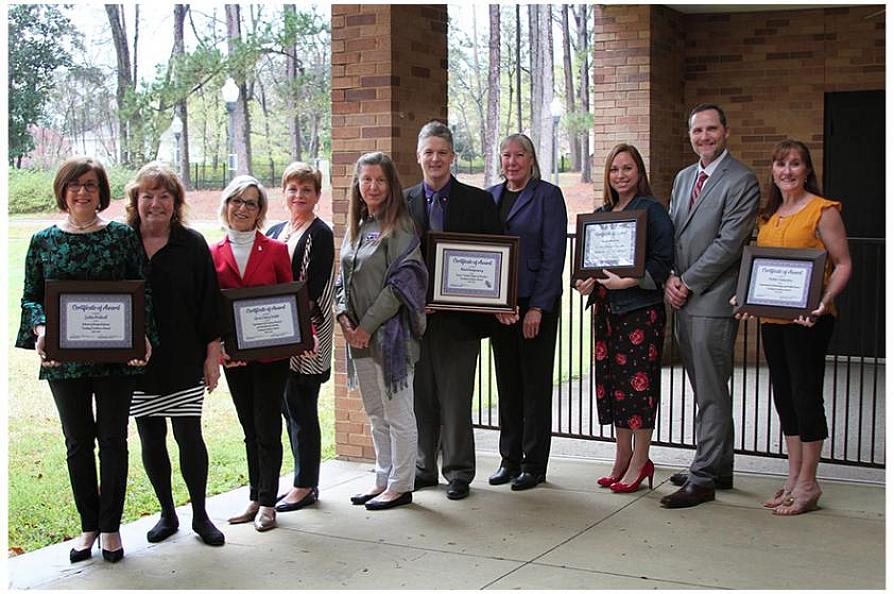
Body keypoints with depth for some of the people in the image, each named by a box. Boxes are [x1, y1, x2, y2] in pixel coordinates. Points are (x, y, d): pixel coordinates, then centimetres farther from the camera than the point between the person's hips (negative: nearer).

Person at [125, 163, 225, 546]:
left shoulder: (192, 245, 0)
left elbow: (209, 303, 1)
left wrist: (212, 354, -2)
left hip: (184, 363, -1)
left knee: (189, 437, -1)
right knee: (151, 440, 9)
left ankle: (200, 515, 15)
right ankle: (167, 514, 24)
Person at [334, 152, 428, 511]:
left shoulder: (399, 227, -9)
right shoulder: (355, 228, 13)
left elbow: (401, 283, -15)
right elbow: (344, 279, 16)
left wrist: (368, 325, -16)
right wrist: (343, 316, -2)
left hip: (390, 333, -8)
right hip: (359, 335, 8)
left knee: (397, 414, 1)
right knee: (375, 414, 15)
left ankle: (400, 485, 10)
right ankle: (384, 479, 26)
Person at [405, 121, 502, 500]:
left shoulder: (478, 202, 3)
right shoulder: (404, 202, 9)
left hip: (459, 316, -3)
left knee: (456, 397, 2)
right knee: (420, 395, 10)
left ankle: (458, 472, 12)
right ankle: (424, 467, 22)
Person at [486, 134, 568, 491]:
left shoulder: (548, 196, -4)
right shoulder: (489, 196, 12)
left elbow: (554, 254, -9)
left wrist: (538, 307, -14)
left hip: (536, 303, -5)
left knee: (535, 384, 1)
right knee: (507, 382, 11)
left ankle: (534, 465, 8)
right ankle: (510, 460, 20)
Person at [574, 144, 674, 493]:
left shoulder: (651, 211, -5)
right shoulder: (601, 213, 15)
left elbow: (662, 261, -12)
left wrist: (629, 281, -22)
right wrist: (584, 282, -2)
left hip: (640, 307, -7)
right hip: (606, 308, 7)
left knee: (638, 380, -4)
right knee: (612, 381, 9)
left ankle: (640, 461, 5)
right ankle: (622, 459, 19)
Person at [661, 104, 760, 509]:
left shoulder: (742, 181, -8)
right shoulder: (683, 178, 17)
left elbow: (728, 243, -14)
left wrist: (688, 283, -12)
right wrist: (670, 279, 2)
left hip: (713, 300, -8)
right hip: (683, 300, 8)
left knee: (711, 394, -4)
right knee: (705, 391, 14)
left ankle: (703, 479, 0)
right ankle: (718, 467, 24)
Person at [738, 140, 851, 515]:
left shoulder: (822, 211, -6)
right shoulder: (767, 216, 14)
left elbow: (843, 265, -8)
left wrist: (824, 300, -22)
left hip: (807, 319, -7)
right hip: (771, 317, 7)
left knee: (806, 394, -3)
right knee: (784, 397, 11)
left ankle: (807, 484, 7)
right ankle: (793, 481, 21)